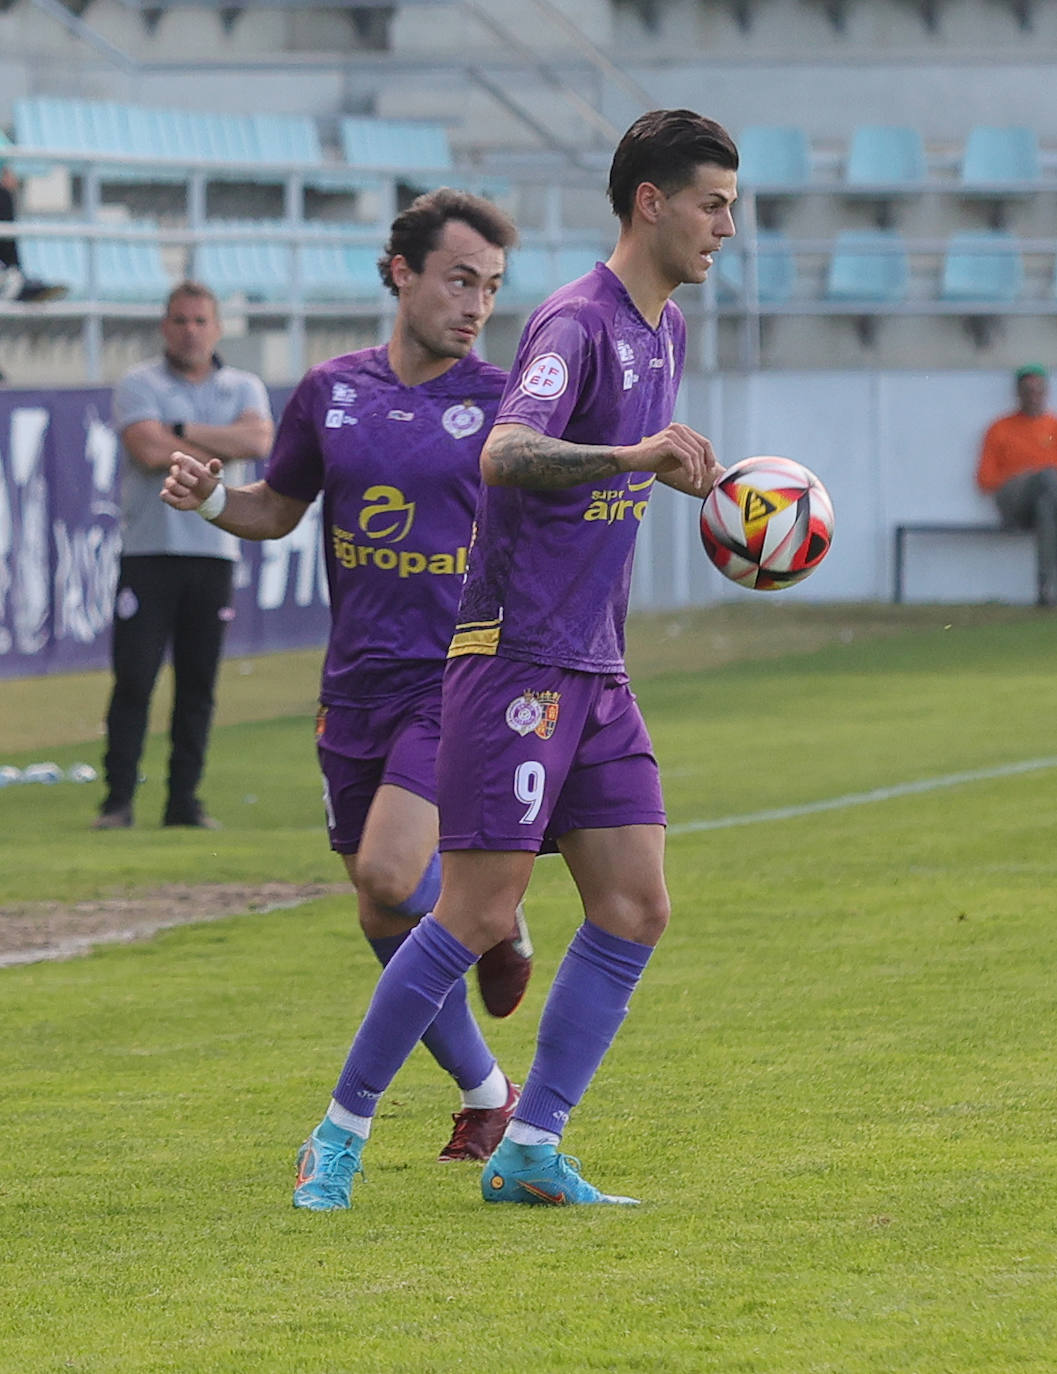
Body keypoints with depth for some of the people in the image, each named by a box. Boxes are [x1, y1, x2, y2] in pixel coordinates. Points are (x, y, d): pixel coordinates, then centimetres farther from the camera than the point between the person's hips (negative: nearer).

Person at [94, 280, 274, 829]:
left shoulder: (243, 388, 12)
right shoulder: (139, 385, 3)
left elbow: (259, 440, -9)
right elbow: (149, 451, -14)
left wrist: (183, 431, -10)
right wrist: (223, 449, -6)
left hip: (214, 553, 3)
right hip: (149, 551, -3)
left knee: (198, 685, 3)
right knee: (134, 680, -7)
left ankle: (184, 800, 8)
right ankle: (118, 800, -6)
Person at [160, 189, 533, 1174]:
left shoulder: (502, 405, -3)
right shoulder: (331, 392, 6)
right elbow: (278, 507, 19)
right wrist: (211, 498, -1)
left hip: (458, 684, -4)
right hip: (358, 688, 4)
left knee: (392, 878, -23)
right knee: (384, 922, 8)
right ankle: (485, 1097, 26)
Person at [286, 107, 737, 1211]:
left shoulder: (664, 330, 15)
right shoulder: (576, 322, -14)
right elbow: (504, 457, -33)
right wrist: (633, 454, -44)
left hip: (594, 672, 9)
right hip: (515, 656, -9)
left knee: (634, 908, 0)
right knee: (478, 910, -9)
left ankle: (530, 1150, 4)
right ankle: (343, 1133, 3)